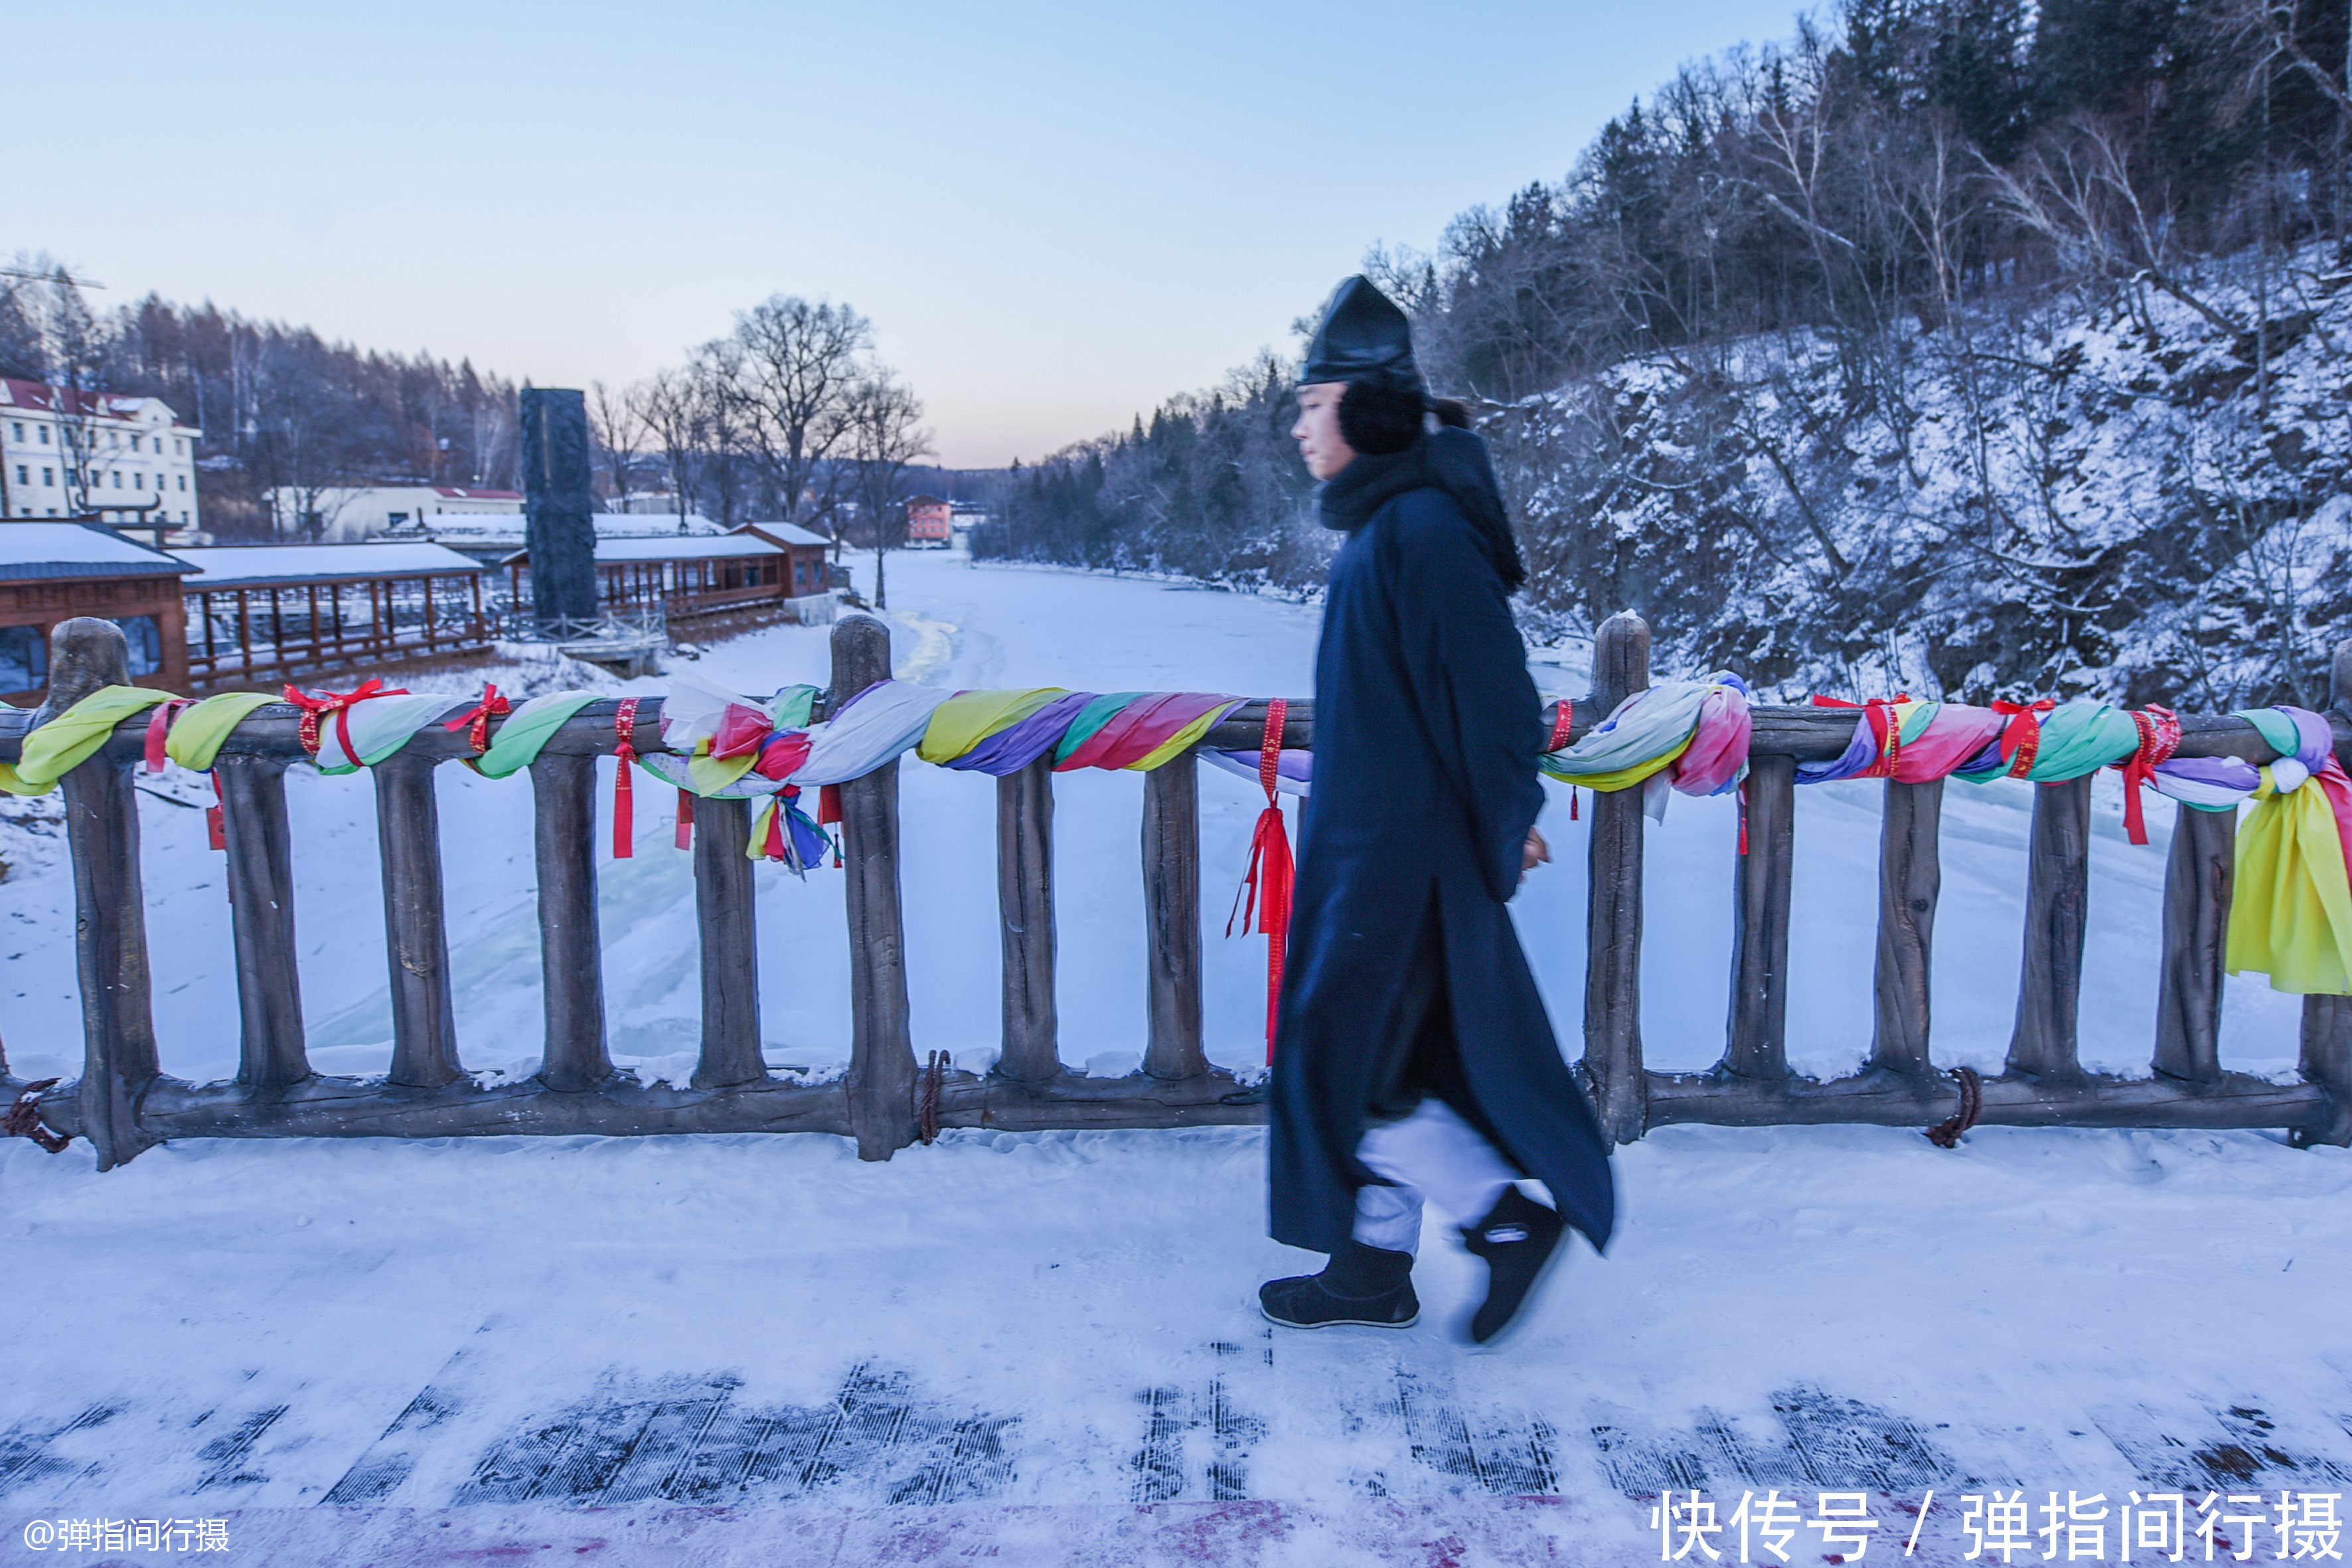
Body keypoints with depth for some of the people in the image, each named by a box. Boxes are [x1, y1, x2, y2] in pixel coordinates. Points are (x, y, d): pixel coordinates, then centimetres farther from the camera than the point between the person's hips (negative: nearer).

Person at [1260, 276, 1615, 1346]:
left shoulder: (1419, 529, -19)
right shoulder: (1389, 525, 12)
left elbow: (1486, 686, -21)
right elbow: (1449, 692, 16)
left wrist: (1502, 824, -12)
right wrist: (1503, 815, 19)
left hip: (1397, 853, -10)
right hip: (1378, 844, 10)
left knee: (1343, 1065, 1)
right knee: (1381, 1063, 16)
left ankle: (1513, 1222, 13)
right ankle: (1375, 1269, 28)